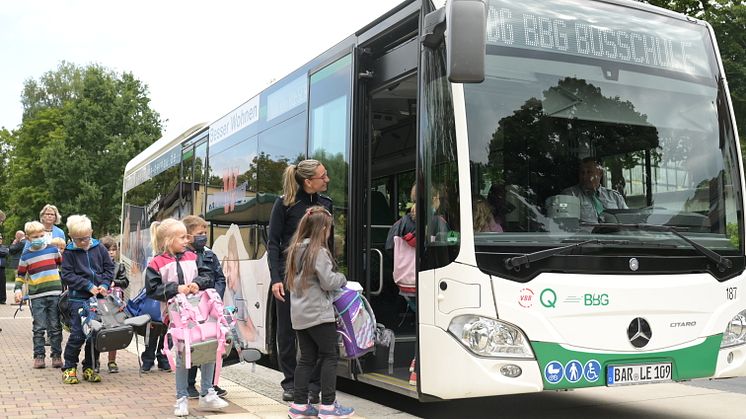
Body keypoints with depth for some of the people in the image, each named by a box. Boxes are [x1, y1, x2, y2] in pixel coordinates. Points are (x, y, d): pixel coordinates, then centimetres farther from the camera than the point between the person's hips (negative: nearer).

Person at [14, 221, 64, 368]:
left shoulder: (53, 249, 7)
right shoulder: (26, 255, 4)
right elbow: (20, 274, 10)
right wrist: (18, 289, -4)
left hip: (55, 293, 1)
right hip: (37, 296, -1)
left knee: (55, 327, 4)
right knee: (39, 328, -1)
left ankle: (56, 355, 11)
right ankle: (38, 356, 7)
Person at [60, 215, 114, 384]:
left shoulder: (99, 248, 5)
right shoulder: (69, 252, -1)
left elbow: (109, 268, 10)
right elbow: (67, 275, -6)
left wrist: (104, 284, -7)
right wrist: (88, 286, -14)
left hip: (99, 298, 3)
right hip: (78, 298, -3)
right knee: (78, 334, -7)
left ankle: (90, 368, 19)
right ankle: (69, 368, 8)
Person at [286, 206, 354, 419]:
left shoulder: (295, 250, 11)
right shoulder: (319, 252, -14)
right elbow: (328, 282, -16)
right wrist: (342, 279, 4)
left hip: (299, 314, 8)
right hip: (318, 313, -8)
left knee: (307, 358, 12)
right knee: (329, 356, 1)